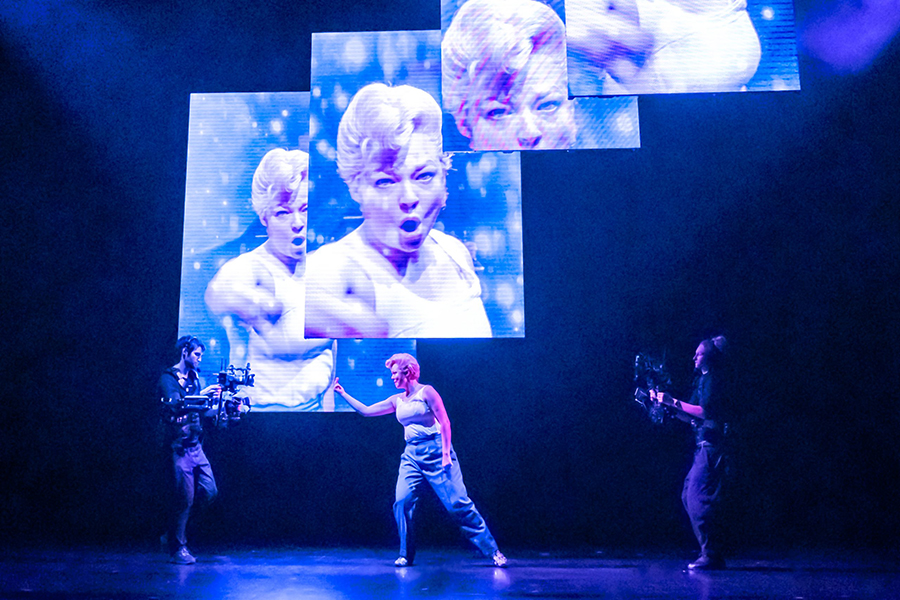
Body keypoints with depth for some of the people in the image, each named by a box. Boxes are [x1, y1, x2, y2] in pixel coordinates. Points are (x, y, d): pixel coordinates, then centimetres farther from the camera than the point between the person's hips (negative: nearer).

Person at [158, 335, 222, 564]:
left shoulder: (193, 378, 18)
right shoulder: (169, 378, -6)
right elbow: (176, 405, -24)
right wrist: (201, 395, -26)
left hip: (196, 445, 8)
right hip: (180, 446, -8)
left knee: (210, 491, 5)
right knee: (185, 498, -5)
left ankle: (172, 535, 20)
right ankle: (178, 547, 10)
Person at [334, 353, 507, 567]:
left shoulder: (426, 392, -3)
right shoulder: (397, 401, 14)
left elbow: (444, 422, -7)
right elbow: (366, 411, 20)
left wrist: (446, 453, -15)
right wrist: (343, 393, 17)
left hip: (434, 450, -5)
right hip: (411, 455, 6)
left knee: (458, 503, -8)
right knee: (402, 501, -12)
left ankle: (493, 551, -1)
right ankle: (406, 555, 4)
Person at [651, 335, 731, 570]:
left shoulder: (713, 379, -9)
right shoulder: (704, 379, 21)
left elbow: (705, 411, -22)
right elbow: (693, 417, 21)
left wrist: (673, 402, -18)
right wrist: (665, 404, 15)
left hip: (711, 447, -10)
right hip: (704, 447, 10)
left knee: (699, 498, -12)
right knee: (689, 496, 11)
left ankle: (712, 557, -6)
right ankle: (711, 554, 17)